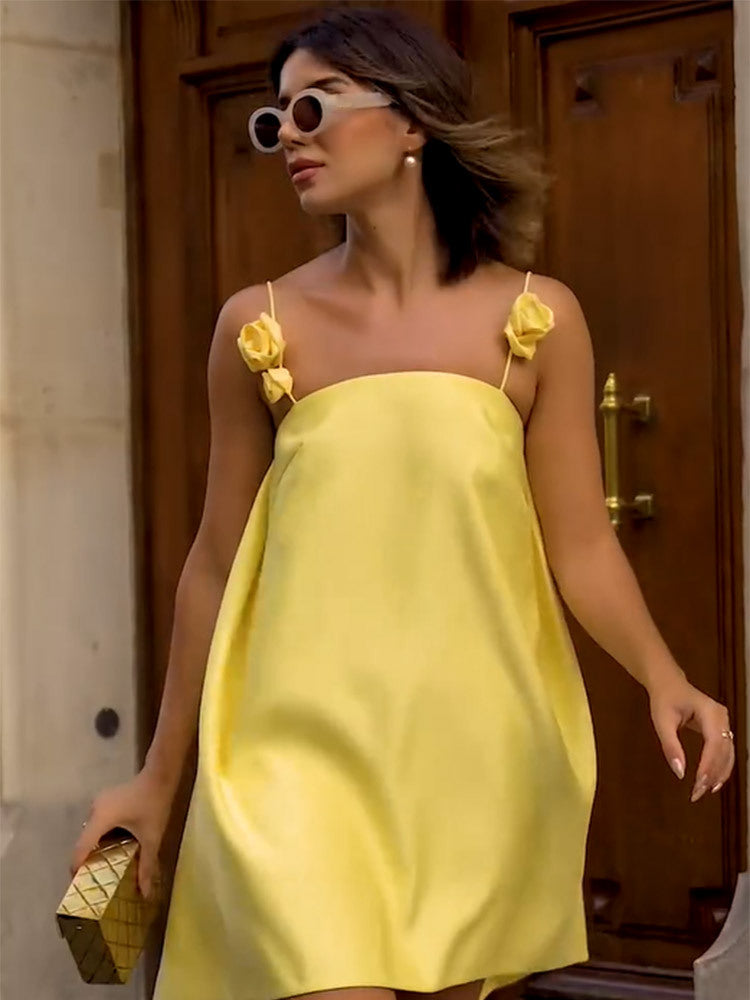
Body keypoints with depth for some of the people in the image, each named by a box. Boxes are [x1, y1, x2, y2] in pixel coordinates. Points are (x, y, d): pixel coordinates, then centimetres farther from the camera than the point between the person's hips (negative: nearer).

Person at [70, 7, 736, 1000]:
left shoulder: (538, 319, 1)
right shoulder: (260, 326, 2)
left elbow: (580, 546, 1)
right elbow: (217, 560, 8)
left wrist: (663, 678, -17)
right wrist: (160, 774, 12)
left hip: (475, 760, 1)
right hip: (308, 753, -1)